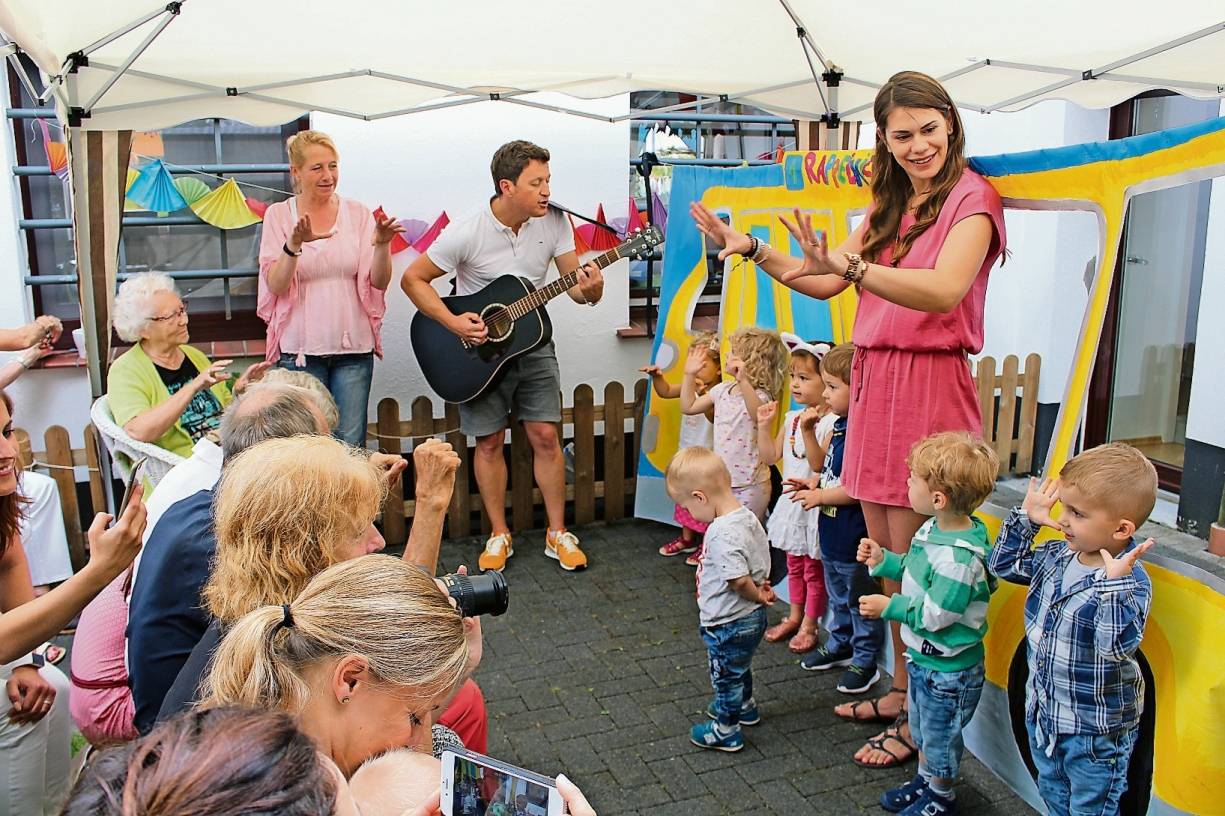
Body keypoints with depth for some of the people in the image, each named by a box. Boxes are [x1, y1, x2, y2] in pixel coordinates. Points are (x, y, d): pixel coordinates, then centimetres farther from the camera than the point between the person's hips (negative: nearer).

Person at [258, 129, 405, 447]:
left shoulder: (357, 213, 4)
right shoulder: (279, 214, 1)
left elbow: (378, 283, -1)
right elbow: (275, 286, -9)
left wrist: (382, 244, -19)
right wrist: (294, 245, -25)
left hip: (353, 346, 1)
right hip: (300, 348, -1)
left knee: (351, 445, 4)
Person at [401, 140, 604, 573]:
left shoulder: (553, 221, -9)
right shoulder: (467, 233, -20)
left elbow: (574, 284, -5)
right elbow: (412, 278, -11)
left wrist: (590, 290, -29)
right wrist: (453, 322, -22)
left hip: (532, 344, 3)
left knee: (545, 436, 1)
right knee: (489, 442, 5)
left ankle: (557, 533, 15)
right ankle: (499, 534, 21)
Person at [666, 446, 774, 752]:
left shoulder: (723, 534, -33)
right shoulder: (747, 517, -3)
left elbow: (739, 579, -34)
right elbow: (758, 559, 8)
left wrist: (757, 595, -16)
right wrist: (759, 588, -1)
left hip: (728, 623, -9)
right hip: (750, 618, 9)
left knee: (726, 675, 13)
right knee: (739, 668, 32)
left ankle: (726, 730, 32)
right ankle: (744, 707, 54)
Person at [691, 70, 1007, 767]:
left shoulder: (971, 197, -5)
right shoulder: (888, 207, 19)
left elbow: (944, 290, -24)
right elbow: (823, 282, 16)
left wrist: (848, 264, -35)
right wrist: (752, 249, 7)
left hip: (930, 388, -7)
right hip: (874, 382, 7)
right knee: (886, 558, 13)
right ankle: (901, 691, 29)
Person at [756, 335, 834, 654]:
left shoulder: (830, 422, -18)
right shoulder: (791, 418, 5)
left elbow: (819, 464, -26)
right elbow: (771, 456, 7)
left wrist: (807, 431, -36)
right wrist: (764, 425, -3)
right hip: (792, 500, 8)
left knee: (814, 568, 7)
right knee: (794, 564, 20)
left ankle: (809, 626, 20)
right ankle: (794, 616, 34)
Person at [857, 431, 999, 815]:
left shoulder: (959, 557, -34)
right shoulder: (934, 529, -5)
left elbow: (937, 614, -29)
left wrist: (890, 607, -21)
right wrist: (883, 561, 2)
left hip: (948, 669, -9)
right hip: (923, 656, 9)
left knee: (939, 734, 14)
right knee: (920, 727, 27)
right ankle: (925, 780, 48)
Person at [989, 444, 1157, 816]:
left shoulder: (1130, 581, -27)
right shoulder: (1057, 555, -6)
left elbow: (1119, 646, -39)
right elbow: (1005, 564, 9)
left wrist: (1115, 582, -47)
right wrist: (1026, 517, -1)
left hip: (1096, 731, -7)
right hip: (1044, 714, 7)